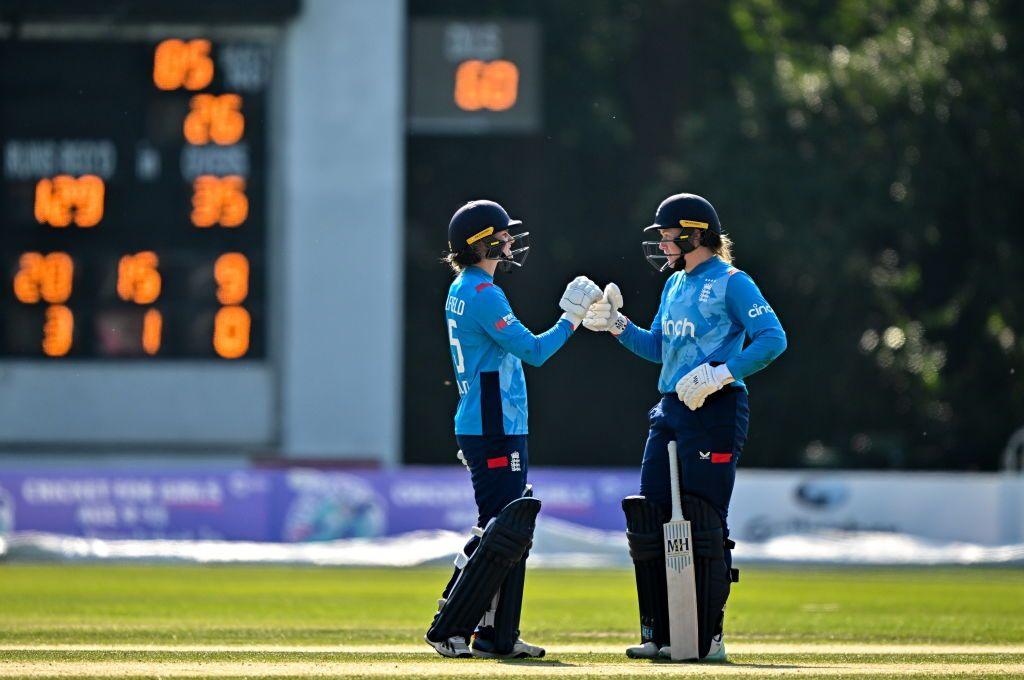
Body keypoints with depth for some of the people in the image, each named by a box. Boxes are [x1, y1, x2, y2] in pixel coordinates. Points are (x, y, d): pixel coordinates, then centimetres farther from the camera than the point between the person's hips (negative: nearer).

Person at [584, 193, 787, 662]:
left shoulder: (731, 283, -8)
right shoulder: (675, 284, 18)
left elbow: (773, 338, -17)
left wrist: (722, 373, -23)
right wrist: (617, 325, 11)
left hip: (714, 412, -9)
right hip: (670, 412, 9)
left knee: (703, 524, -8)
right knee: (648, 520, 5)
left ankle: (707, 637, -2)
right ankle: (659, 633, 11)